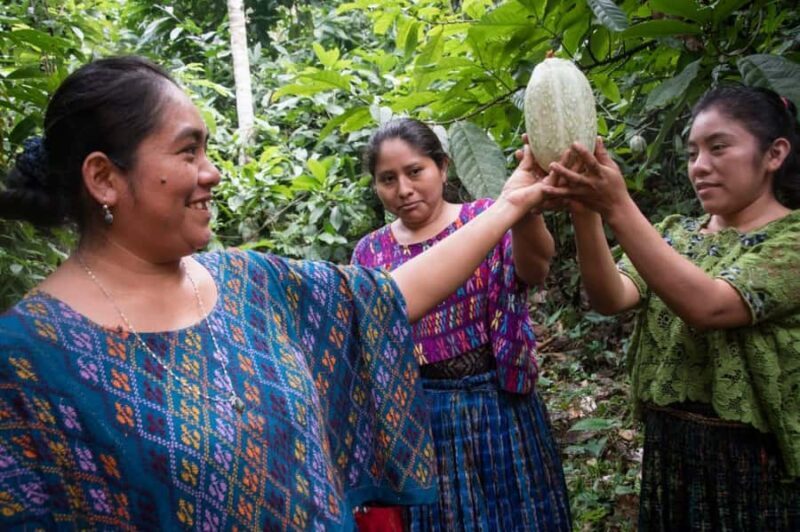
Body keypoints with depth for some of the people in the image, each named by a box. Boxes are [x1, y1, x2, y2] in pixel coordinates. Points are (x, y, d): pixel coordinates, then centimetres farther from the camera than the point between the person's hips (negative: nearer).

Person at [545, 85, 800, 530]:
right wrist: (586, 213, -27)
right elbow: (611, 298, -11)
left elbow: (706, 307, -27)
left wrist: (618, 208, -32)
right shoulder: (677, 233, 6)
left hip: (759, 465, -4)